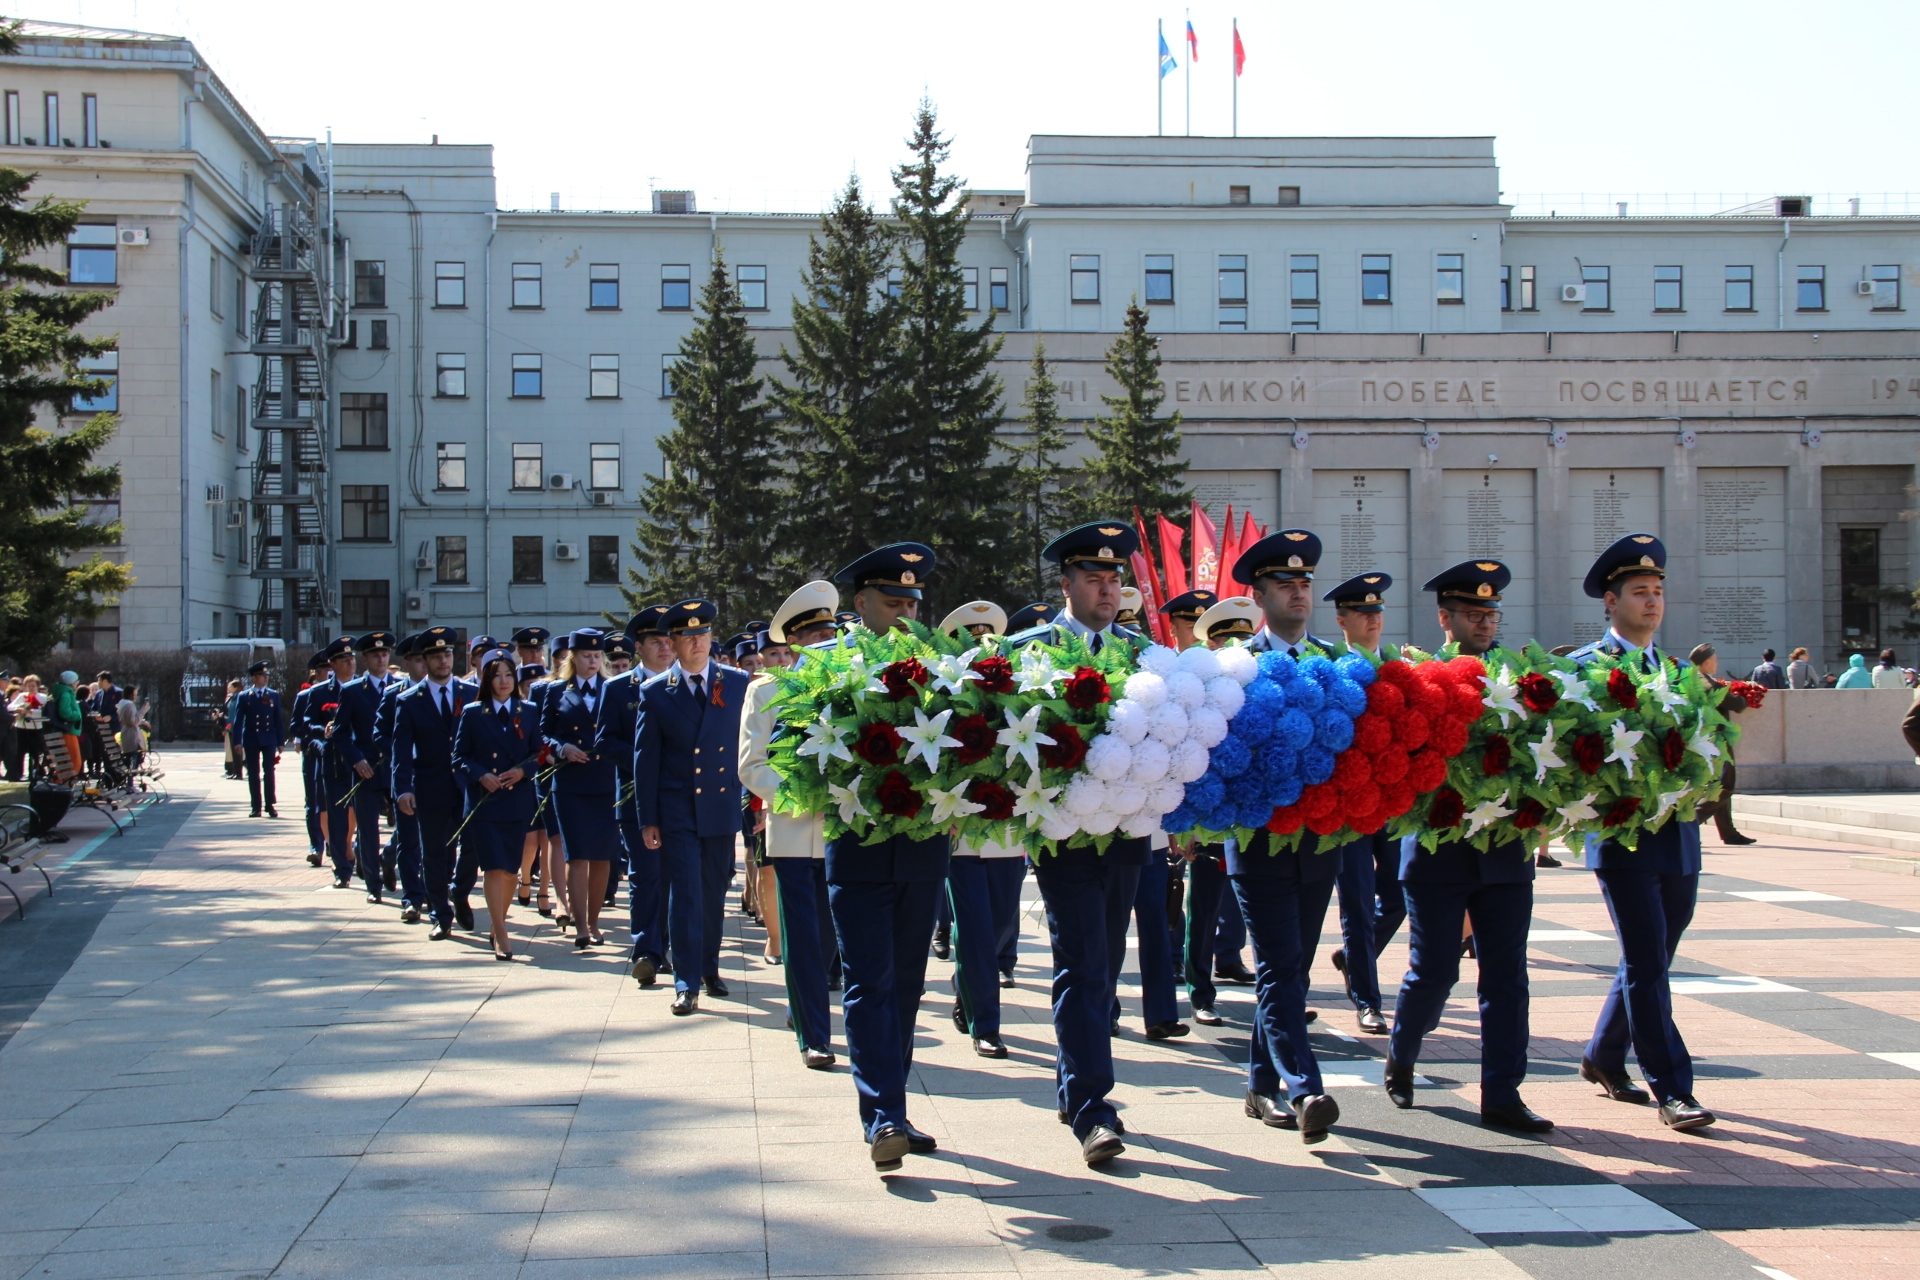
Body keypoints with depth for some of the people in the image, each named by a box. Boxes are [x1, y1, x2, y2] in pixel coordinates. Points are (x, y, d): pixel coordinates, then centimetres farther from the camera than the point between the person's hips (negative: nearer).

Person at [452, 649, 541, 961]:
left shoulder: (529, 711, 8)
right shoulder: (472, 713, 4)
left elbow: (539, 753, 7)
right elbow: (459, 756, 3)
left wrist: (522, 770, -12)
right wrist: (481, 775, -14)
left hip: (519, 802, 2)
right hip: (483, 803, -2)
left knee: (511, 870, 7)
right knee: (494, 867, -10)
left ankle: (497, 922, 25)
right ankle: (501, 936, -9)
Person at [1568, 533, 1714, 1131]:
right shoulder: (1585, 667, -5)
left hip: (1678, 838, 7)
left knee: (1648, 961, 14)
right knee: (1647, 965, -7)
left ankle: (1603, 1057, 32)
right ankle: (1672, 1089, -3)